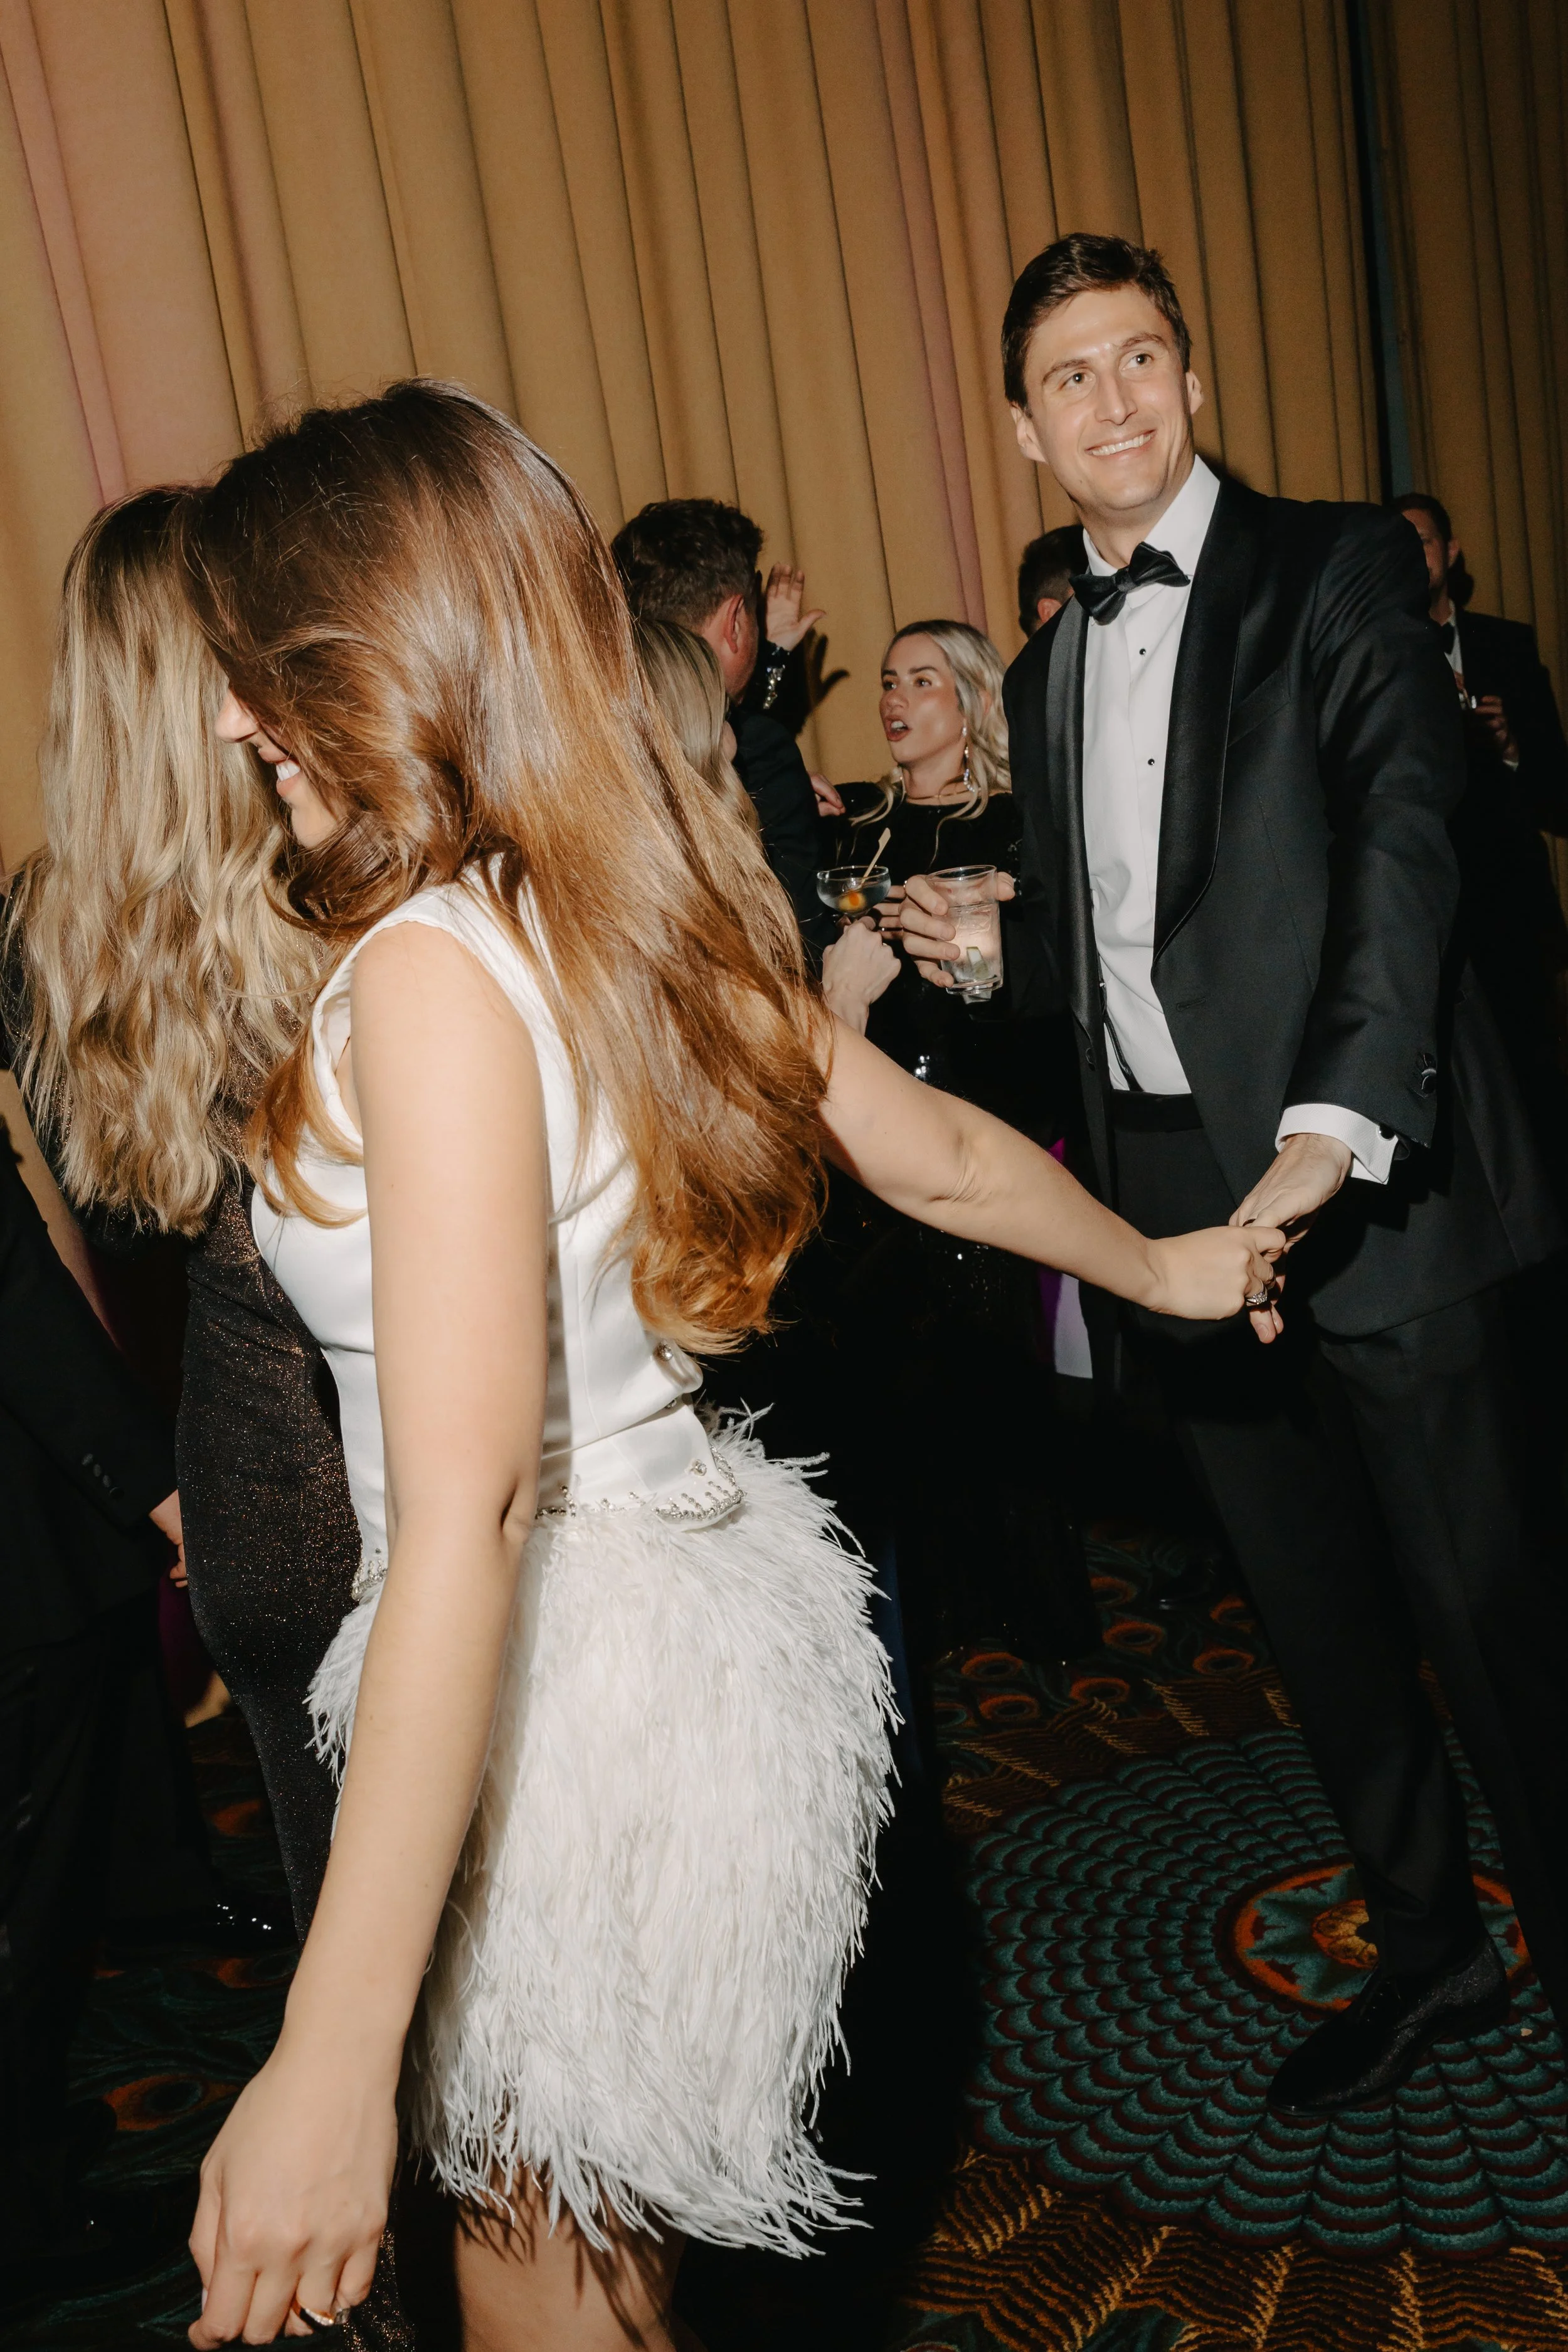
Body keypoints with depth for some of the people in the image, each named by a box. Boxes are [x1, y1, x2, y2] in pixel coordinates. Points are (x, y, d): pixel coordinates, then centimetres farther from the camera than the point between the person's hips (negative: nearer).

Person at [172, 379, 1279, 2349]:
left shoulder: (435, 967, -22)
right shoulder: (652, 920, 3)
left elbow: (466, 1513, -29)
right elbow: (941, 1157, 13)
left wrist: (334, 2061, -28)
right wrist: (1161, 1266, 33)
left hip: (580, 1675, -8)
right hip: (704, 1605, 8)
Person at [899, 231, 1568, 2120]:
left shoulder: (1332, 570, -3)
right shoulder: (1048, 668, 17)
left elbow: (1401, 846, -17)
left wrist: (1337, 1127, -30)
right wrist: (986, 943, -1)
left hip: (1361, 1185, -6)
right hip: (1175, 1201, 6)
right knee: (1311, 1610, 15)